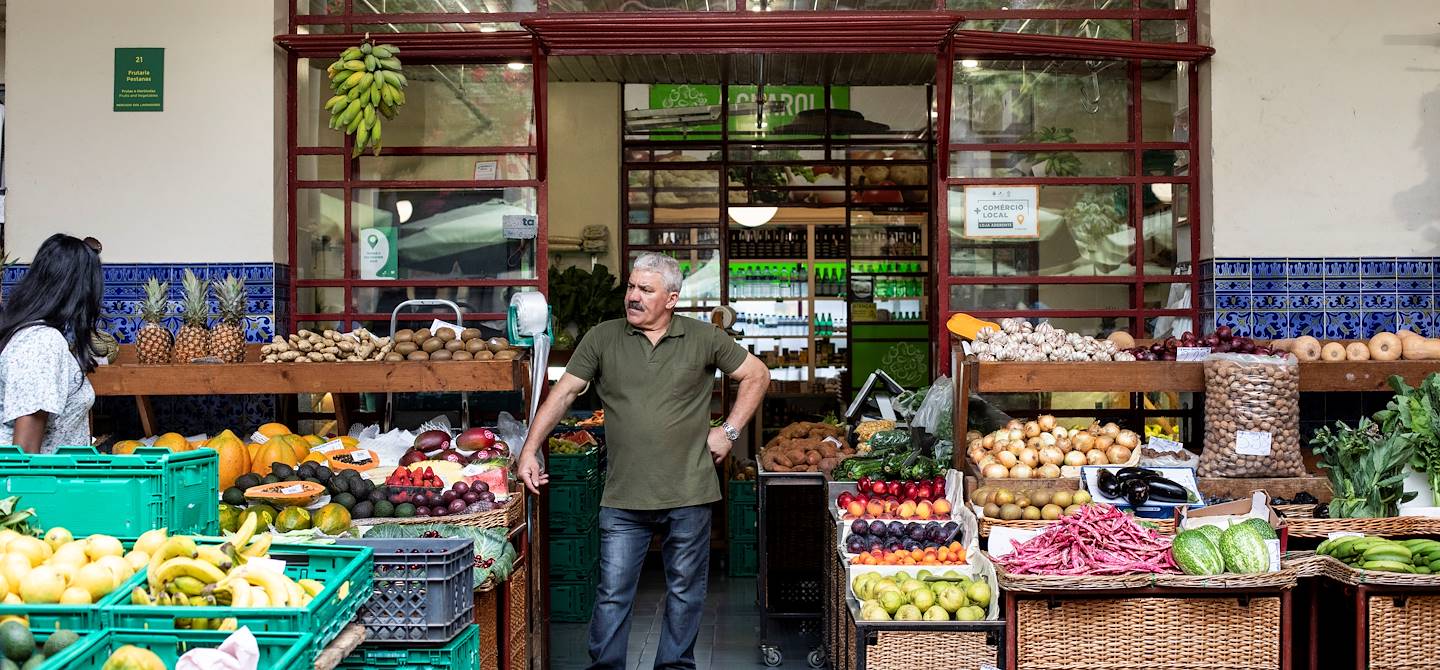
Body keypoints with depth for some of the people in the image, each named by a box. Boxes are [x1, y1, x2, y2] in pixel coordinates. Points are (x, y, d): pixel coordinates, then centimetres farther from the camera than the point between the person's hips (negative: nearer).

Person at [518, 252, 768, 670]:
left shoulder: (704, 338, 1)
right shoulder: (602, 339, 3)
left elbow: (757, 375, 10)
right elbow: (562, 394, 3)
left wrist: (729, 431, 2)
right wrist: (530, 451, -6)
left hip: (688, 494, 0)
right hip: (623, 497, 0)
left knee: (685, 590, 12)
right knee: (613, 593, 3)